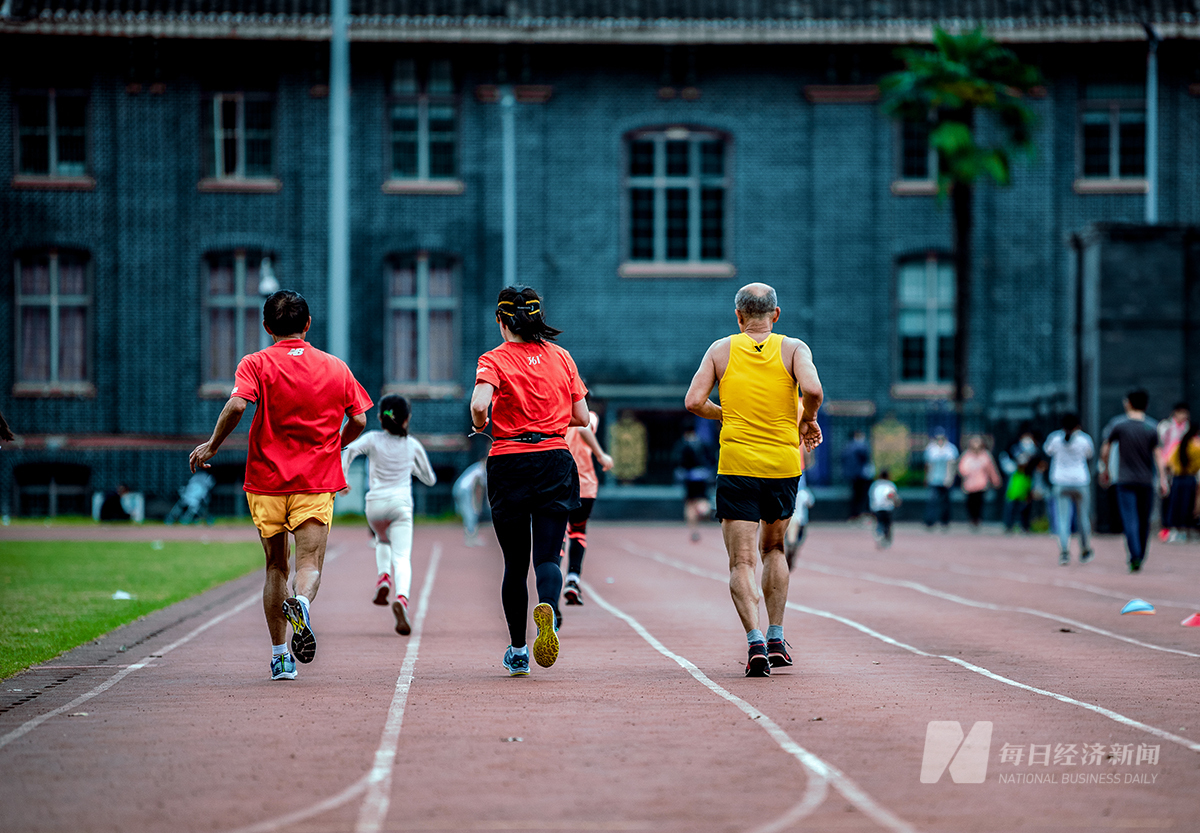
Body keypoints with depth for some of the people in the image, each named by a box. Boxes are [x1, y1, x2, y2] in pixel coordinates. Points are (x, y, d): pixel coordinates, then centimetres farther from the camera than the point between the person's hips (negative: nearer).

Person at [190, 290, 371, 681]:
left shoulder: (257, 364, -1)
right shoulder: (335, 367, 7)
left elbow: (237, 405, -18)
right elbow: (359, 420, 7)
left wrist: (212, 445, -5)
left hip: (267, 479, 0)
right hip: (316, 482, 0)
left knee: (276, 567, 12)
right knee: (309, 564, -5)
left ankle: (280, 656, 10)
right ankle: (301, 601, -40)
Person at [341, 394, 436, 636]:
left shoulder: (373, 439, 4)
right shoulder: (413, 445, 9)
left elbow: (351, 449, -16)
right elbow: (430, 479, 19)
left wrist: (341, 477, -12)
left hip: (375, 504, 1)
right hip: (401, 505, -1)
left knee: (383, 541, 33)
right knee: (402, 558, -12)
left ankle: (383, 578, 8)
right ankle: (401, 598, -39)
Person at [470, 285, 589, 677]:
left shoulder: (495, 360, -4)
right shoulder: (561, 357, 7)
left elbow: (479, 403, -21)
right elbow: (581, 416, 9)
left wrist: (480, 425, 0)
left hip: (509, 464, -1)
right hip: (556, 461, 1)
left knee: (515, 563, 10)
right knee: (547, 556, -2)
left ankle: (518, 651, 17)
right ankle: (547, 607, -35)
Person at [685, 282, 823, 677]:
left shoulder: (721, 350, 3)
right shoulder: (793, 349, 1)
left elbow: (693, 401, -4)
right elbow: (813, 390, -17)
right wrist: (807, 421, 3)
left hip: (737, 465, -1)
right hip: (784, 464, 1)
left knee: (742, 562, -2)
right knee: (773, 549, 22)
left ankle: (755, 640, -21)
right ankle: (776, 639, 19)